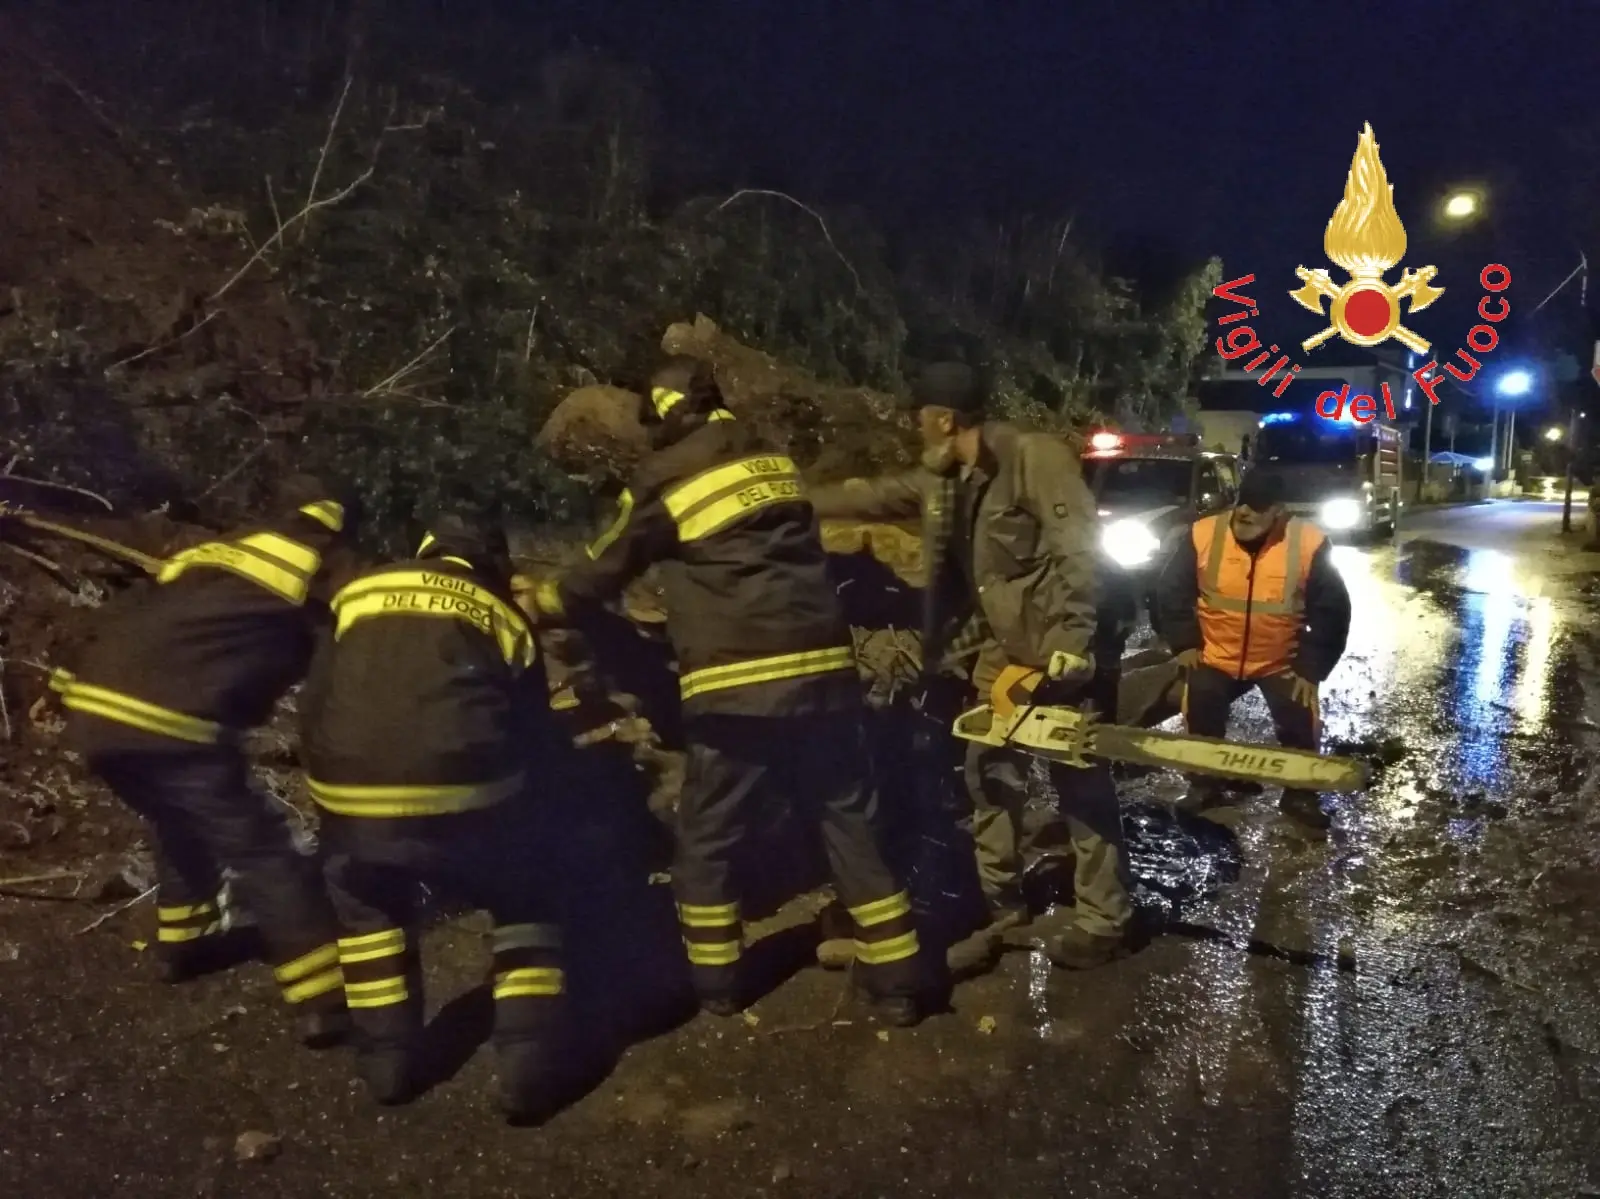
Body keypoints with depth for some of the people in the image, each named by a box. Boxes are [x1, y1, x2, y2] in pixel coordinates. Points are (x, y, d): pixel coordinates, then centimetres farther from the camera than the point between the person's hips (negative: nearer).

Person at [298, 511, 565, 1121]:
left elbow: (315, 702, 20)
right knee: (525, 905, 23)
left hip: (351, 797, 2)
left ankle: (387, 1059, 32)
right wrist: (504, 799, 32)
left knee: (368, 905, 33)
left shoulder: (359, 592, 20)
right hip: (463, 795, -2)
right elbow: (531, 732, 17)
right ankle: (526, 1065, 15)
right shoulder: (505, 616, 17)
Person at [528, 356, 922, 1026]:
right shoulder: (774, 460, 16)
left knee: (706, 840, 14)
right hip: (823, 669, 5)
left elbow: (598, 579, 10)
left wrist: (537, 601, 30)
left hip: (737, 687, -5)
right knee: (850, 827, 13)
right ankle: (896, 984, 18)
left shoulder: (664, 480, 0)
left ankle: (717, 983, 25)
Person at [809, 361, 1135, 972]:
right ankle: (1002, 909, 26)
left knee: (1082, 784, 1)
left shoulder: (1036, 456, -17)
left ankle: (1103, 920, 14)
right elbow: (871, 496, 18)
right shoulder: (942, 481, 8)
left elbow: (1078, 550, -23)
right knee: (990, 778, 13)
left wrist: (1073, 648, -27)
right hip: (1001, 649, 9)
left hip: (1062, 651, -9)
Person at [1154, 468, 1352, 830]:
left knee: (1300, 725, -7)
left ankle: (1299, 795, 17)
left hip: (1283, 663, -1)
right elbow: (1171, 591, -3)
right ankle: (1204, 783, 23)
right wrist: (1185, 644, -5)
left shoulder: (1309, 544, -18)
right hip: (1217, 657, 1)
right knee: (1200, 714, -3)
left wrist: (1311, 668, -11)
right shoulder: (1203, 534, -17)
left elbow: (1331, 611, -9)